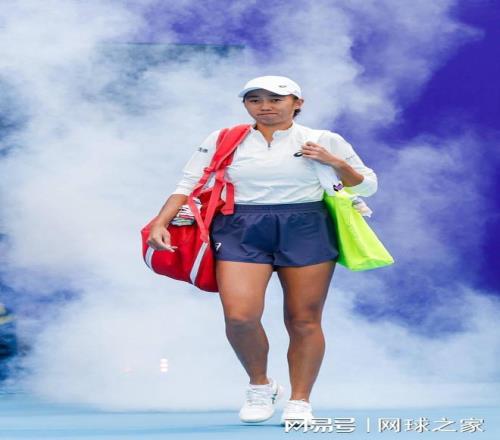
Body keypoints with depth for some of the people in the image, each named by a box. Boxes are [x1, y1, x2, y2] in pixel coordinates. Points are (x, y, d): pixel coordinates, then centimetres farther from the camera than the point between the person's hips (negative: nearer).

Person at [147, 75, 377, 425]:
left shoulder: (325, 141, 8)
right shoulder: (223, 140, 9)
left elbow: (367, 186, 12)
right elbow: (188, 185, 9)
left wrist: (338, 163, -6)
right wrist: (161, 223, -4)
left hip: (306, 230, 0)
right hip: (242, 230, 0)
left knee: (304, 320, -1)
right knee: (240, 316, -17)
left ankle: (300, 401, 14)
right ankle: (260, 386, 9)